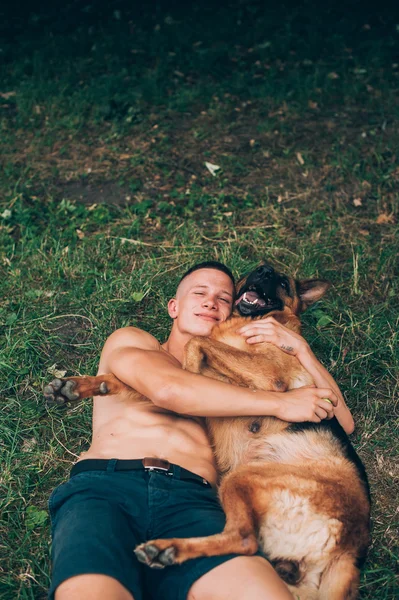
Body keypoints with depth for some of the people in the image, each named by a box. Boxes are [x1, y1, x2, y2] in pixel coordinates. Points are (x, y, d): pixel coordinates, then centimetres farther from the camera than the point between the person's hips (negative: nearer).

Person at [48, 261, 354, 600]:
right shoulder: (129, 341, 24)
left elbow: (342, 422, 30)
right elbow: (166, 389, -1)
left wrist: (300, 347, 18)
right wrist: (280, 403, 2)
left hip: (191, 501, 3)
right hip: (102, 486, -3)